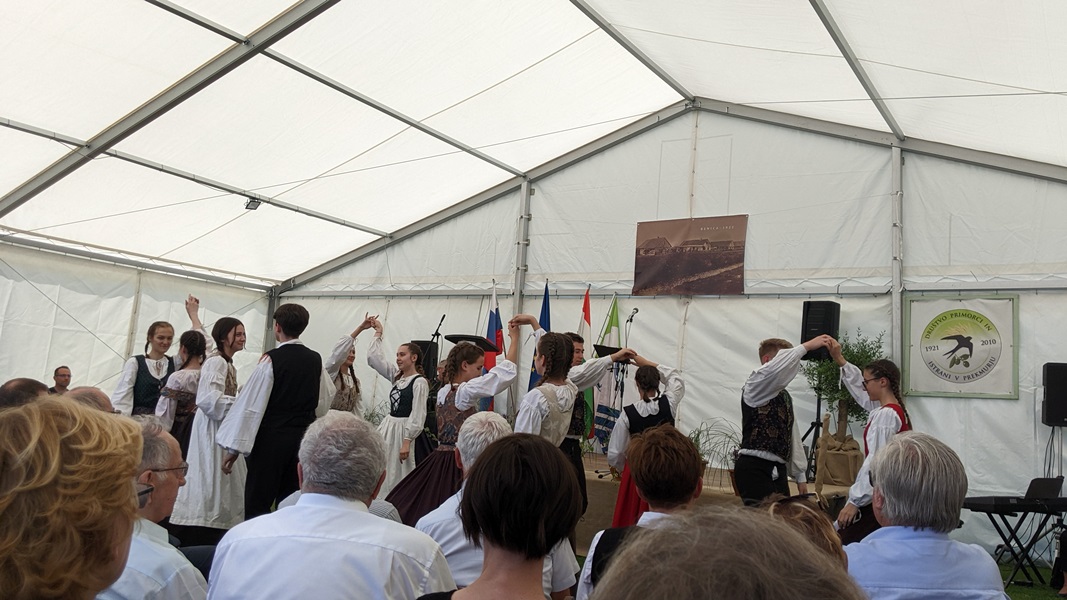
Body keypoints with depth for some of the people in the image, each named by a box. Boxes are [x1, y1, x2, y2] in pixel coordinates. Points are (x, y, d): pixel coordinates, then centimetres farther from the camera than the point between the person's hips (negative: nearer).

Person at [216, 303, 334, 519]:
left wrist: (235, 446, -10)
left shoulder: (272, 359, -12)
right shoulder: (315, 360, 3)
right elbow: (323, 404, 12)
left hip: (271, 438, -5)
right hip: (304, 438, 5)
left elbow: (252, 403, -13)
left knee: (257, 507, 3)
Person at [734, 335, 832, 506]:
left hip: (777, 471, 8)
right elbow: (775, 369, -28)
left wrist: (800, 475, 21)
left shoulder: (785, 396, 21)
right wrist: (807, 346, -28)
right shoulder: (755, 387, -4)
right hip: (754, 469, -8)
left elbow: (793, 435, 23)